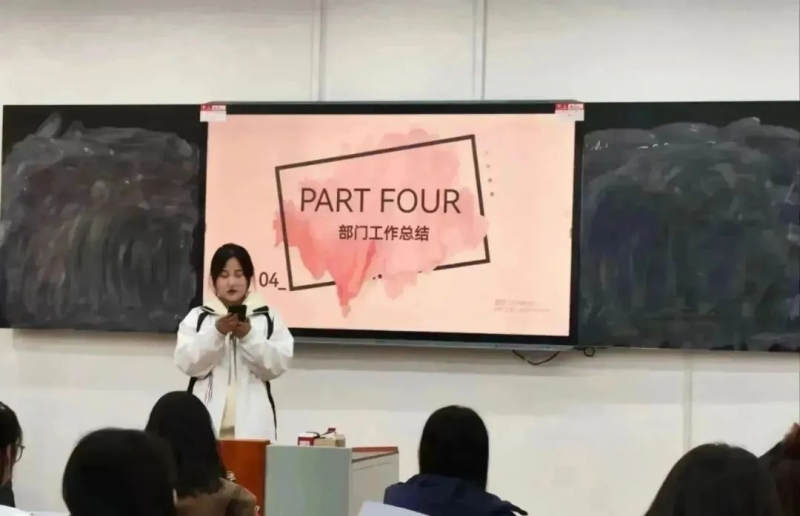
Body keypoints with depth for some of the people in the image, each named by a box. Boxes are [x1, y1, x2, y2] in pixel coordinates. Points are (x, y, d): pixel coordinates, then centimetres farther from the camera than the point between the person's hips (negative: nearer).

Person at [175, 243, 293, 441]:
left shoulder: (269, 318, 11)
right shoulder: (197, 317, 12)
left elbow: (278, 365, 1)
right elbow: (187, 362, 0)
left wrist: (249, 336, -11)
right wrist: (216, 333, -13)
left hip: (252, 424, 0)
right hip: (207, 422, 0)